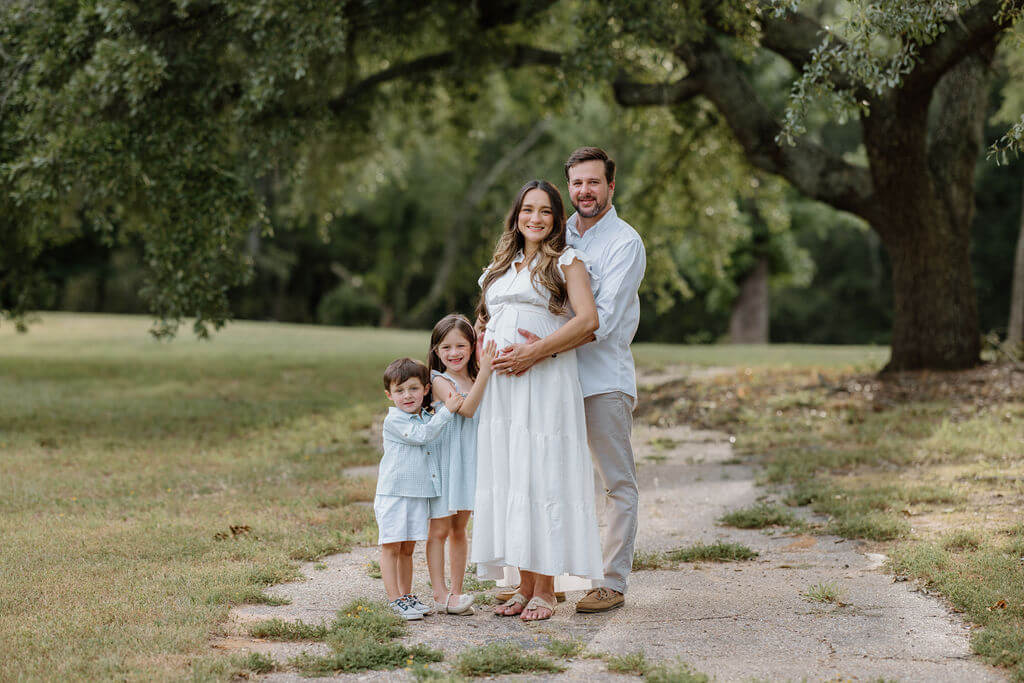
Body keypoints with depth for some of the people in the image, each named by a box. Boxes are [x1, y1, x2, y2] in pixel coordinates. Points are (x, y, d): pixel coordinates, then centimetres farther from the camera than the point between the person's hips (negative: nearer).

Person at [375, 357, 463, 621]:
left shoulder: (428, 418, 14)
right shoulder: (394, 421, -10)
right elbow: (422, 435, -21)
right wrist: (447, 410, -20)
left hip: (419, 495, 7)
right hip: (393, 494, -7)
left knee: (407, 549, 13)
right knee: (391, 547, -4)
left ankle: (406, 596, 19)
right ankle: (395, 599, -3)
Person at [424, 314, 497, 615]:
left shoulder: (474, 381, 11)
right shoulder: (440, 382, -9)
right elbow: (466, 409, -24)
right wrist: (485, 372, -30)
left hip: (469, 462, 6)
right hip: (444, 463, -6)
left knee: (459, 529, 11)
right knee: (439, 529, -3)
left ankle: (456, 592, 15)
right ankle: (440, 594, -1)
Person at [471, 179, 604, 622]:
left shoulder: (567, 262, 2)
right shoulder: (501, 267, 21)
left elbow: (588, 320, -11)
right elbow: (486, 324, 28)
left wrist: (534, 351, -17)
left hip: (546, 383, -6)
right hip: (501, 386, 6)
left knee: (542, 479, -8)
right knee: (507, 480, 3)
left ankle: (546, 589, -3)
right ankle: (524, 586, 10)